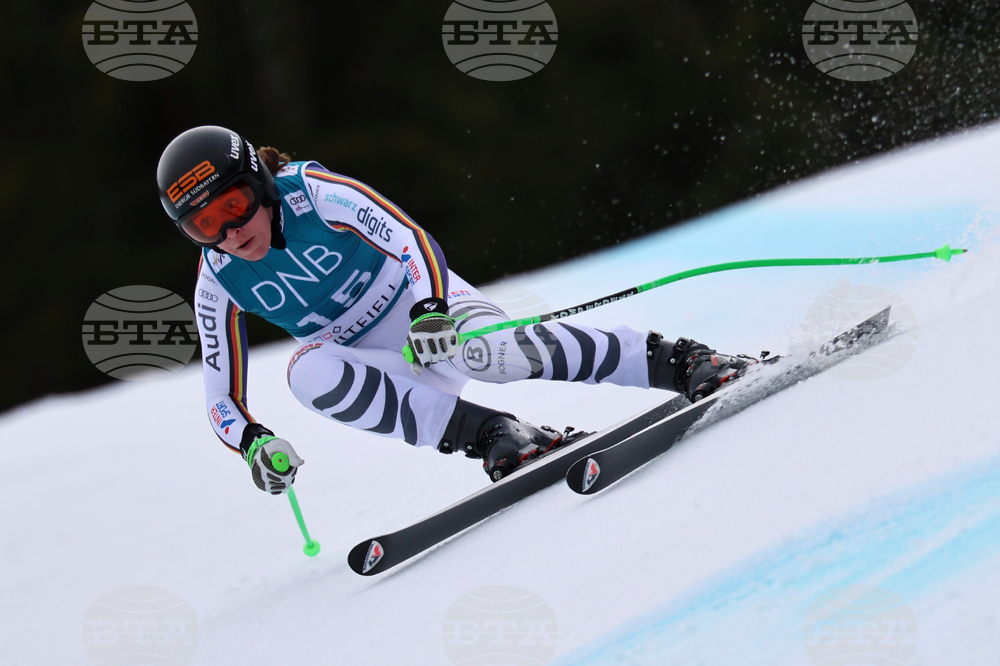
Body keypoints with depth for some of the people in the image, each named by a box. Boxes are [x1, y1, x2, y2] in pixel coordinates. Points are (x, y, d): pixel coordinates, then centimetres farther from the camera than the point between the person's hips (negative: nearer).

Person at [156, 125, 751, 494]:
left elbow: (408, 240, -24)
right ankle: (490, 434, -32)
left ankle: (676, 362, -23)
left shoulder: (314, 194, -18)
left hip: (428, 300, -3)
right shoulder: (219, 285, -8)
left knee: (486, 351, -35)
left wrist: (430, 308, -43)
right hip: (385, 373, 3)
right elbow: (223, 400, -3)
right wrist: (253, 444, -24)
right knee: (308, 371, -30)